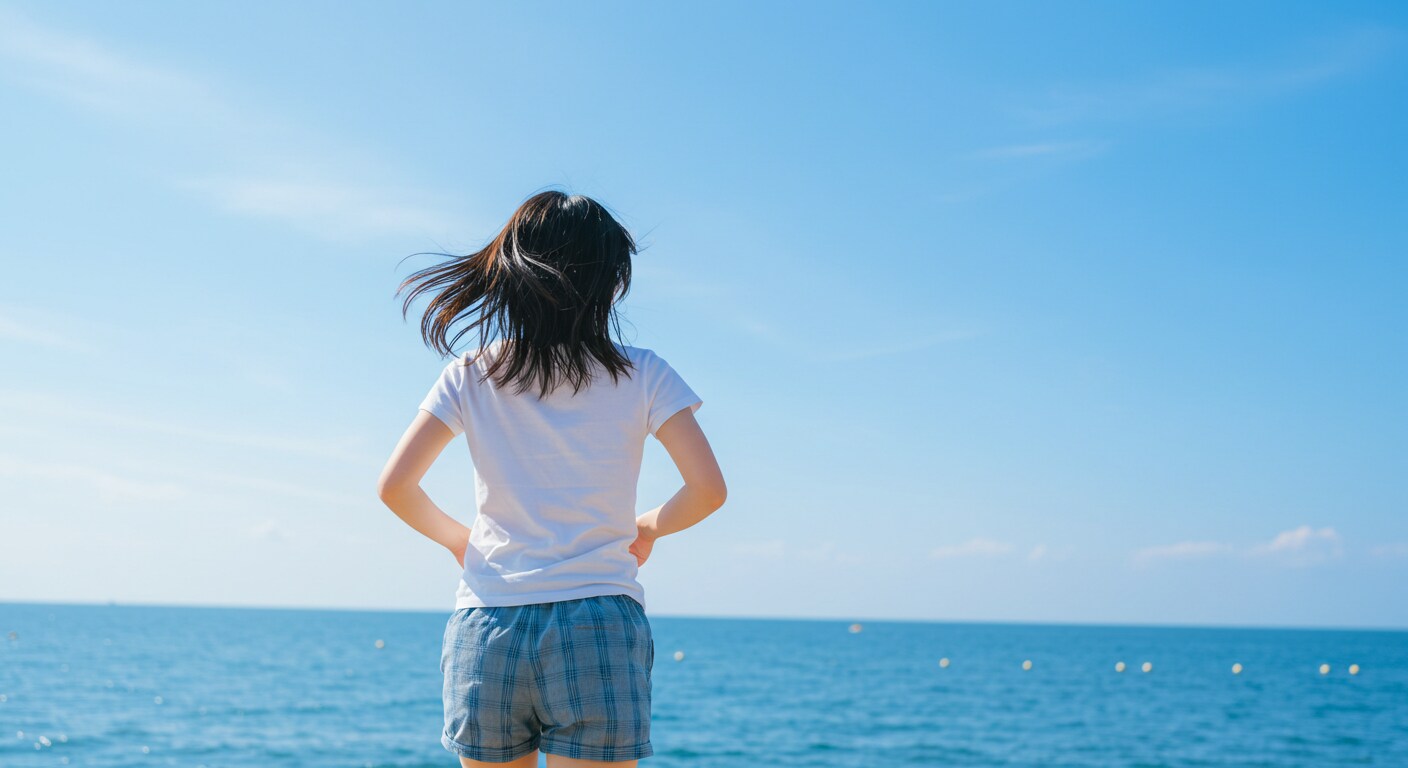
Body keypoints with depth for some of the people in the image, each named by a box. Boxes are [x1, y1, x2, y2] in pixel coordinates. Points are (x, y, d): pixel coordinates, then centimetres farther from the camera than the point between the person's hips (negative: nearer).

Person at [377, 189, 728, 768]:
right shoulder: (642, 375, 0)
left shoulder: (469, 378, 5)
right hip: (599, 627, -2)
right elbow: (708, 488, -6)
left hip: (484, 631, 3)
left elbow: (394, 486, 0)